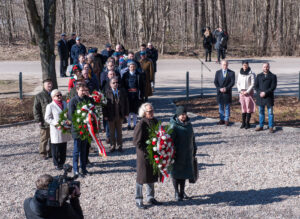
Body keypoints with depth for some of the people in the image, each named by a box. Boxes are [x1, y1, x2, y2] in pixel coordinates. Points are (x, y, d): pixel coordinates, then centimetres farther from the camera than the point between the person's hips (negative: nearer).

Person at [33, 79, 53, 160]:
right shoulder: (39, 96, -2)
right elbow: (36, 109, -4)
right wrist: (39, 120, -11)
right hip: (45, 122, -4)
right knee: (44, 139, 3)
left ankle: (51, 152, 24)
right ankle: (43, 154, 14)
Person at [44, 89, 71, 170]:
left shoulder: (65, 103, 10)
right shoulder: (50, 106, -8)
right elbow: (47, 118, -8)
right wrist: (55, 123, -21)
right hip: (56, 130, -6)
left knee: (63, 147, 12)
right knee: (56, 148, 1)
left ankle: (62, 163, 24)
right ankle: (57, 164, 12)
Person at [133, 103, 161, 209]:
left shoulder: (155, 121, 4)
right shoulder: (141, 124, -18)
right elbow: (137, 142, -17)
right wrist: (147, 151, -19)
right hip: (143, 154, -7)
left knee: (152, 176, 16)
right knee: (141, 177, 2)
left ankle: (150, 198, 30)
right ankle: (138, 200, 13)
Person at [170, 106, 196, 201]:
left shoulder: (188, 124, 5)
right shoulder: (174, 126, -14)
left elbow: (192, 138, 14)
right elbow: (170, 140, -17)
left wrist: (194, 150, 14)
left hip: (187, 154, 6)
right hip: (178, 154, -6)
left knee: (185, 172, 14)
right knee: (176, 172, 7)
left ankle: (182, 191, 28)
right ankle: (177, 193, 20)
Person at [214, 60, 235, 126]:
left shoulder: (231, 73, 1)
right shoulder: (218, 72, 9)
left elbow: (232, 82, -5)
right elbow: (216, 82, 4)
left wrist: (226, 88, -16)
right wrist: (220, 88, -11)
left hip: (227, 92, -3)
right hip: (220, 92, 3)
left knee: (227, 107, 1)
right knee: (221, 107, 8)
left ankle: (226, 120, 7)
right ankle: (222, 119, 15)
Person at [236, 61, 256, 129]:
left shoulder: (251, 74, -6)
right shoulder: (240, 74, 8)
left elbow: (253, 84, -8)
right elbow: (238, 83, 12)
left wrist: (247, 91, -13)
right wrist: (240, 90, -3)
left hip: (249, 92, -4)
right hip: (241, 92, 4)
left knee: (248, 107, -3)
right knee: (243, 107, 5)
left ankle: (247, 123, 0)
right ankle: (243, 122, 8)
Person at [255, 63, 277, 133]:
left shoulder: (273, 76, 1)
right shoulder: (259, 76, 10)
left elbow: (273, 87, -8)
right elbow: (256, 86, 5)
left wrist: (265, 93, -17)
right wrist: (260, 92, -12)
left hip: (269, 97, -3)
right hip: (260, 97, 3)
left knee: (270, 113, 0)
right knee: (261, 112, 10)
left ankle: (271, 127, 6)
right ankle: (261, 126, 18)